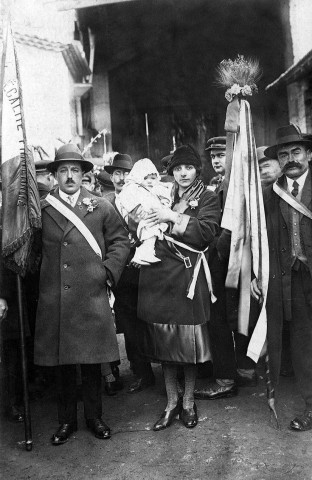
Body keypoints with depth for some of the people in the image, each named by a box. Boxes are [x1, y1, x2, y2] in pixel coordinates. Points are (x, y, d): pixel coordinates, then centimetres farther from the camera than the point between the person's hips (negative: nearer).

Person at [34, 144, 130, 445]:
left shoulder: (101, 207, 6)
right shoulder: (41, 209, 7)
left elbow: (120, 241, 9)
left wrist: (108, 270, -3)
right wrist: (38, 283, 2)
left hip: (91, 297, 0)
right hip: (53, 300, 1)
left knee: (92, 360, 9)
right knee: (61, 362, 10)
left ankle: (94, 418, 27)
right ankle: (66, 421, 27)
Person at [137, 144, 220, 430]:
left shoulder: (208, 199, 4)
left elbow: (206, 232, -13)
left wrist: (173, 217, -14)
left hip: (189, 278, -3)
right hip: (160, 277, 4)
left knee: (189, 341, 2)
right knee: (163, 342, 7)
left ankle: (189, 402, 22)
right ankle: (172, 403, 22)